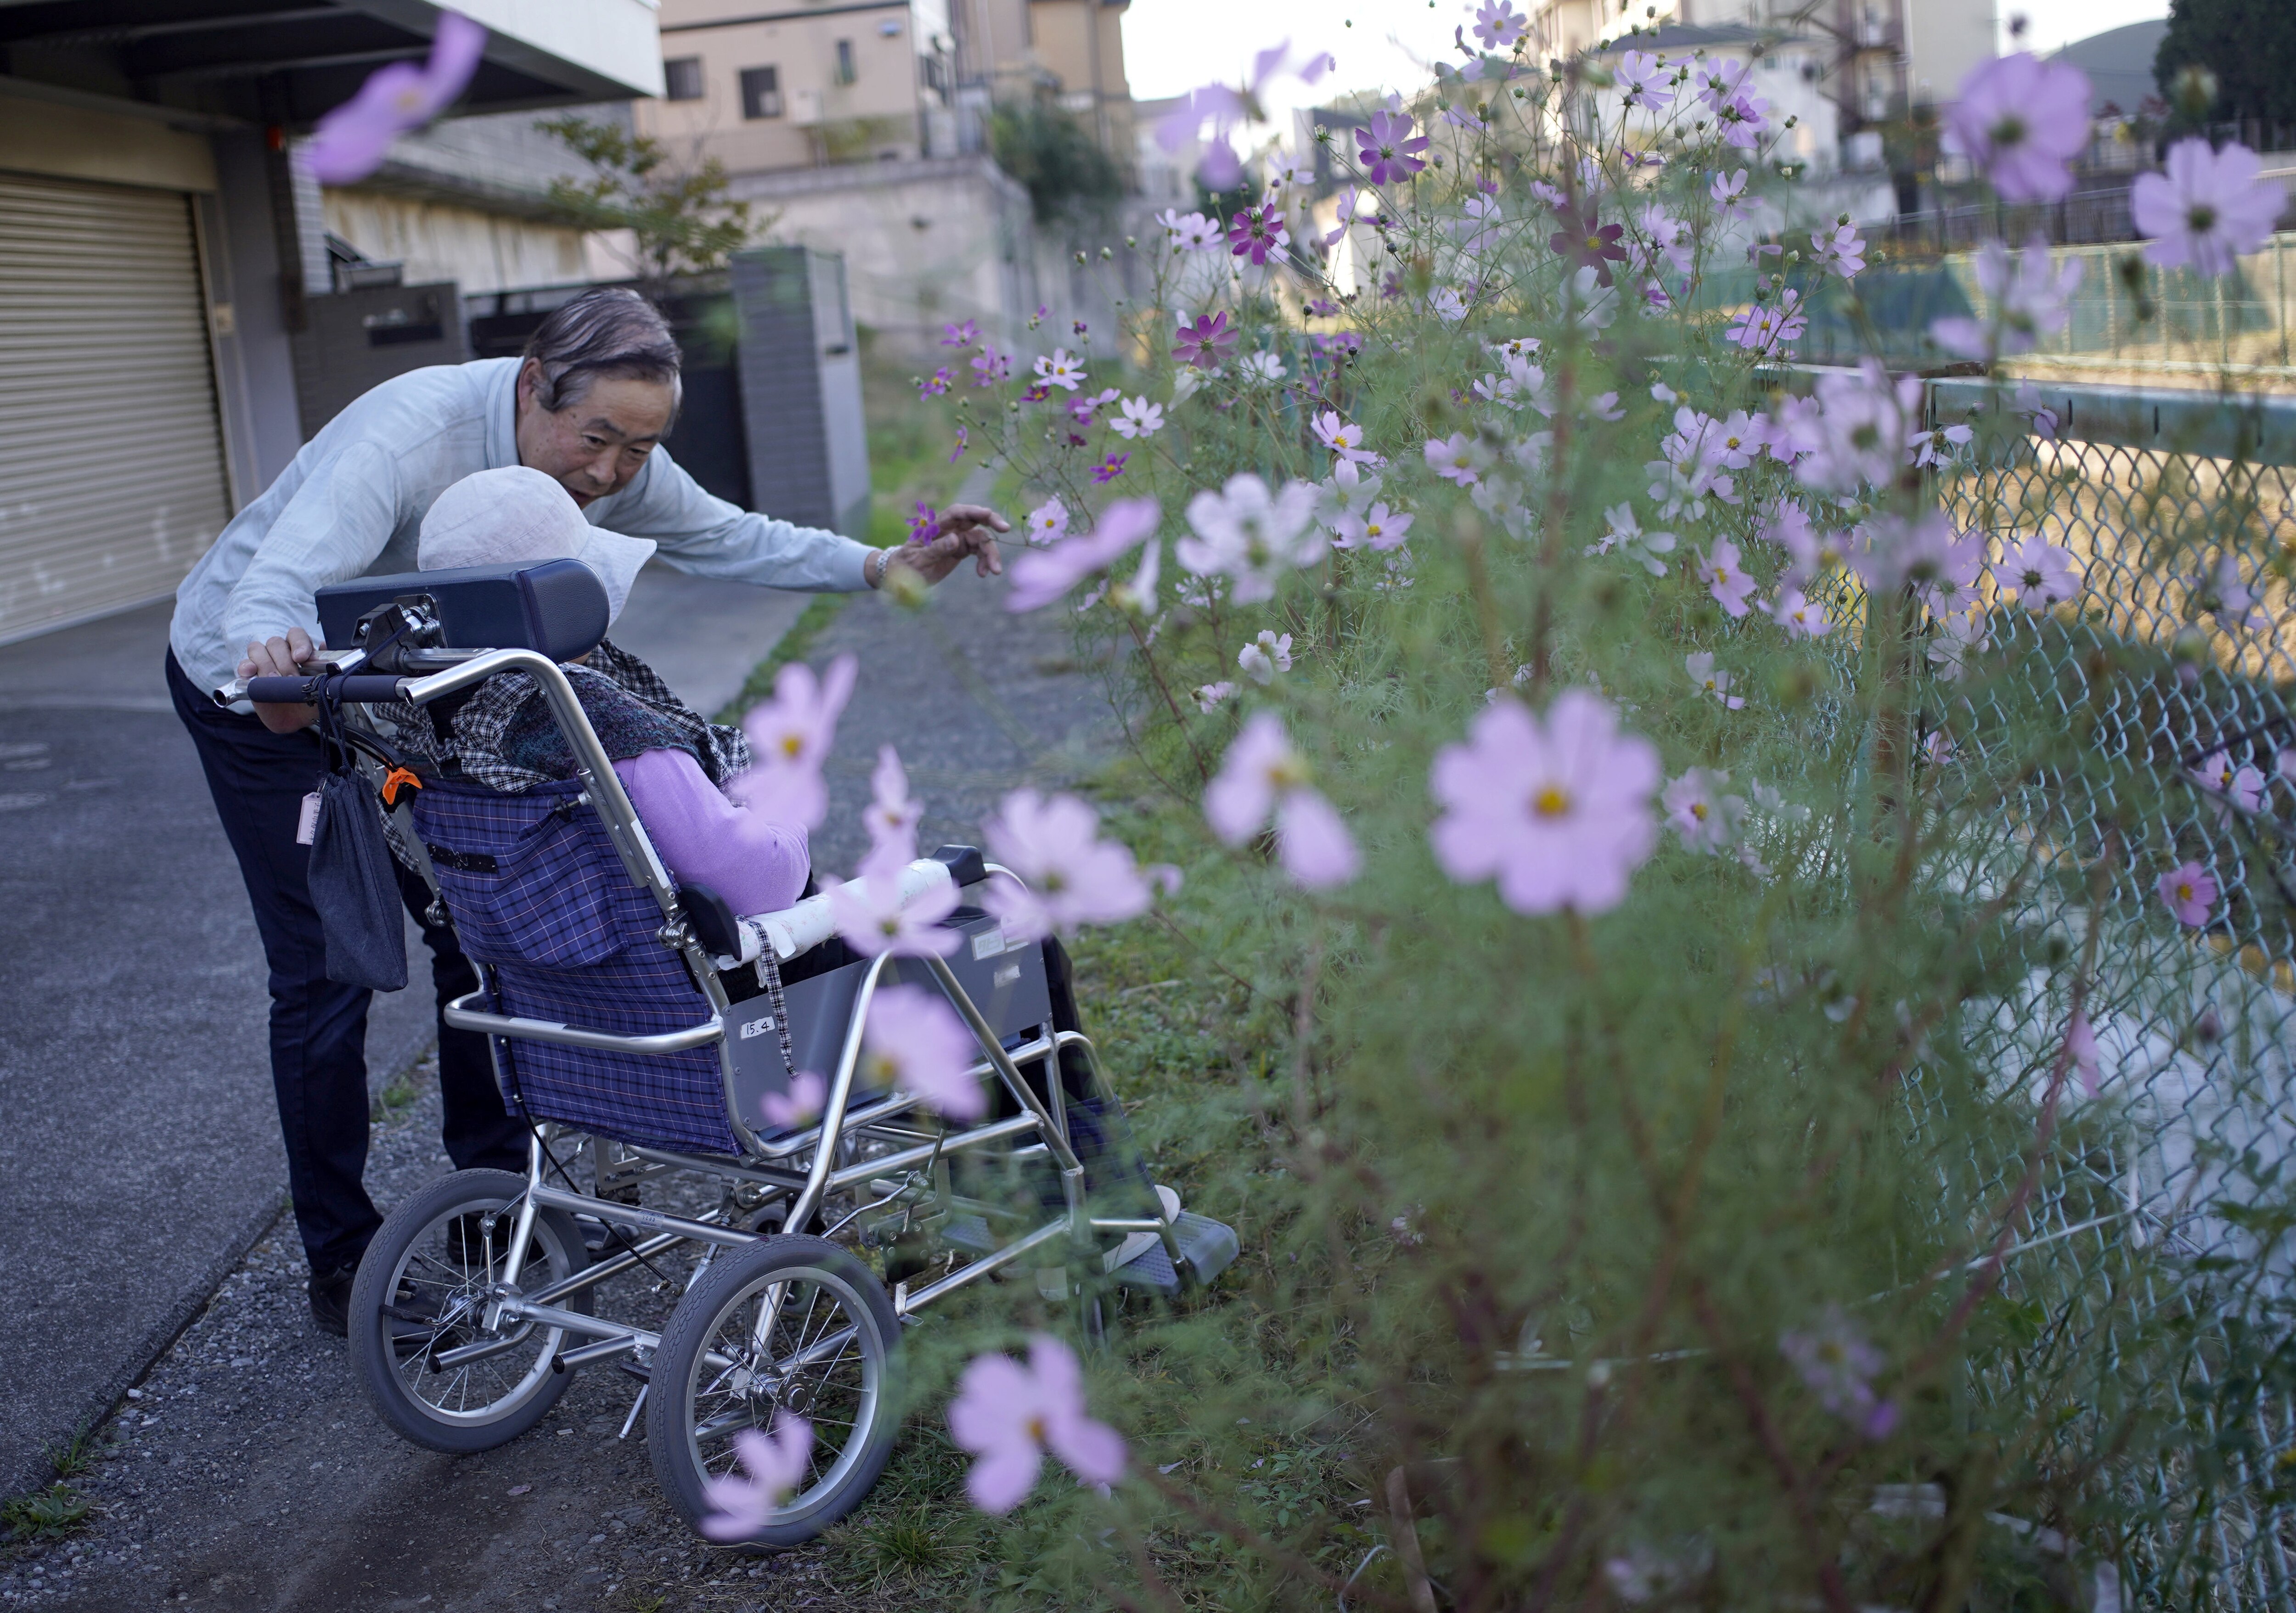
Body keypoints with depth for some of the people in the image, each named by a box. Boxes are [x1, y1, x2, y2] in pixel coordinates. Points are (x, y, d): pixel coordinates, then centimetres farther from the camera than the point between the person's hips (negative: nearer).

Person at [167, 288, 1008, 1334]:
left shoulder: (620, 468, -16)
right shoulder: (413, 433, -37)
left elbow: (730, 540, -4)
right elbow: (282, 578, -48)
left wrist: (890, 569, -15)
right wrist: (271, 656, -71)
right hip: (255, 688, -6)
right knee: (326, 973, -7)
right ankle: (339, 1258, 7)